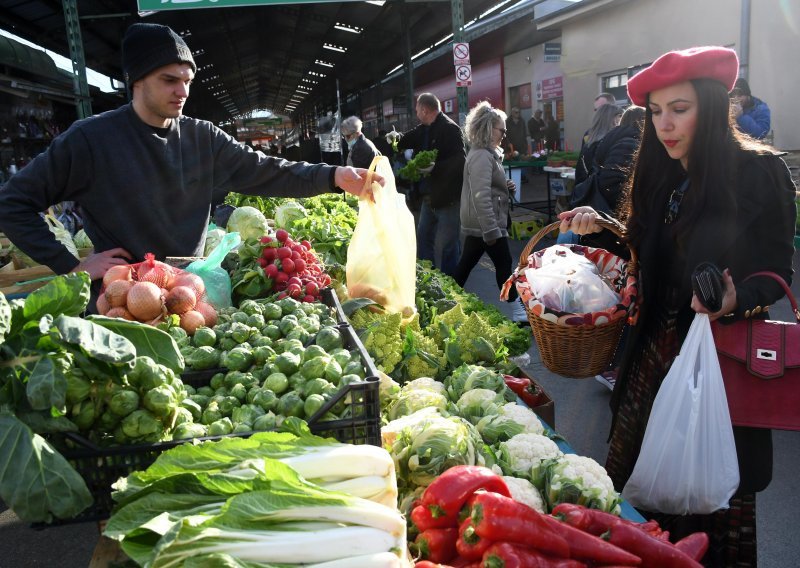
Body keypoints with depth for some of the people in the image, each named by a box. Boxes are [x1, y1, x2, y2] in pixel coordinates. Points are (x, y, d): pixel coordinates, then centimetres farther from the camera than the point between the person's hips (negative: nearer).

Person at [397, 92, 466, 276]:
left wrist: (433, 167, -29)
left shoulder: (450, 129, -14)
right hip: (429, 196, 10)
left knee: (448, 244, -2)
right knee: (423, 237, 18)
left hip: (447, 197, -10)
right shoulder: (423, 130, 12)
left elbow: (459, 161, -23)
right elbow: (405, 141, 24)